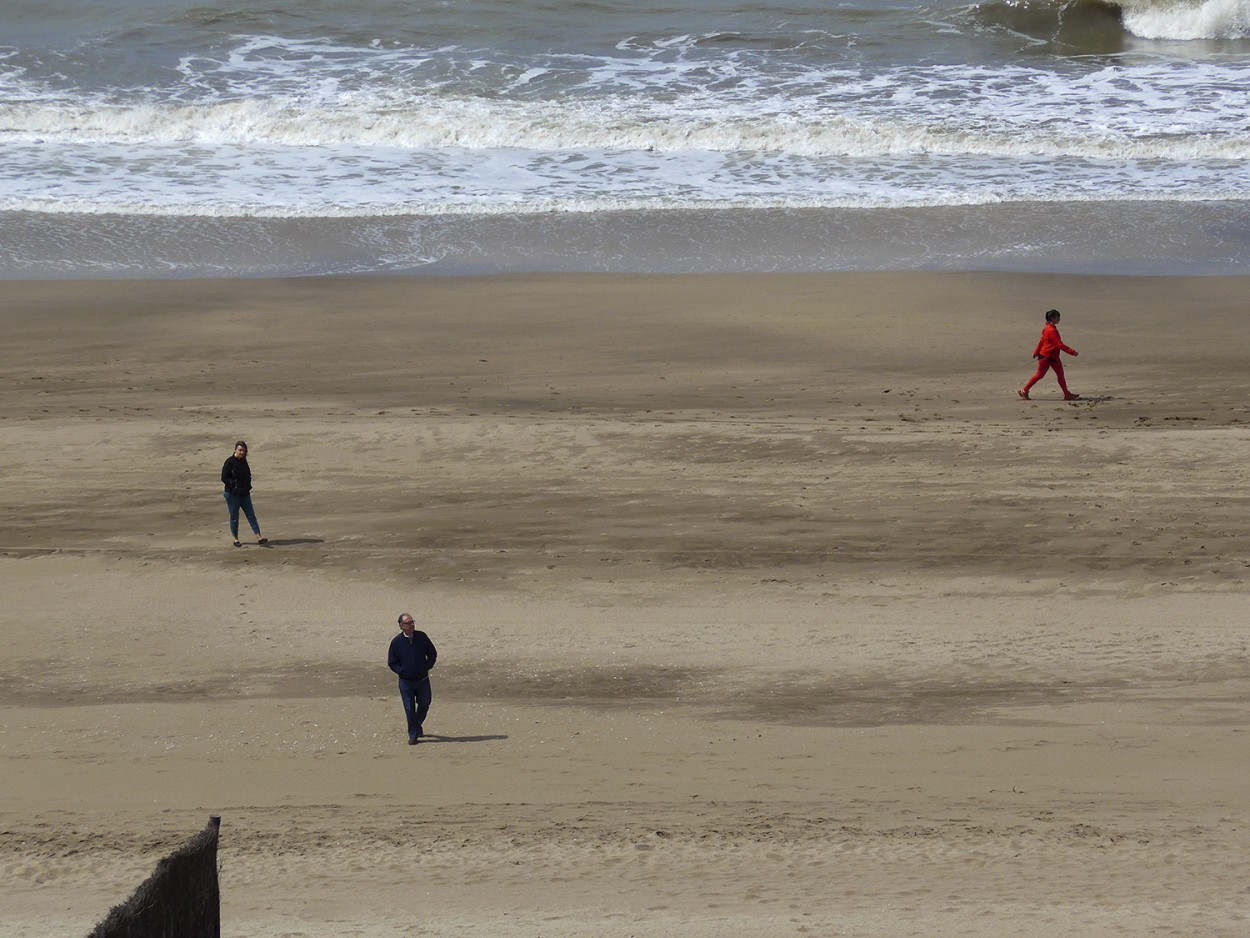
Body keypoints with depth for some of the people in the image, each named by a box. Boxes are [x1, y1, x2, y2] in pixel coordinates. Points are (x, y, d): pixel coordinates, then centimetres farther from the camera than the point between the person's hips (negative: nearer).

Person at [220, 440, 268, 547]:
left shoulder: (244, 461, 8)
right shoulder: (230, 462, -11)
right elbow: (224, 478, -12)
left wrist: (248, 486, 5)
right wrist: (234, 484, -19)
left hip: (244, 494, 6)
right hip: (232, 494, -6)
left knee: (251, 515, 0)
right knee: (234, 517, 4)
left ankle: (259, 537, -3)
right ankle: (235, 539, 16)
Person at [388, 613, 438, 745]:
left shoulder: (422, 637, -3)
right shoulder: (396, 642, -8)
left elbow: (433, 654, 9)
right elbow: (391, 663, 0)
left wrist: (427, 666, -3)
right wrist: (402, 671, -11)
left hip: (423, 679, 2)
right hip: (406, 681, -2)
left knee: (424, 705, 13)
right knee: (409, 709, -1)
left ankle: (418, 724, 40)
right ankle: (413, 735, 10)